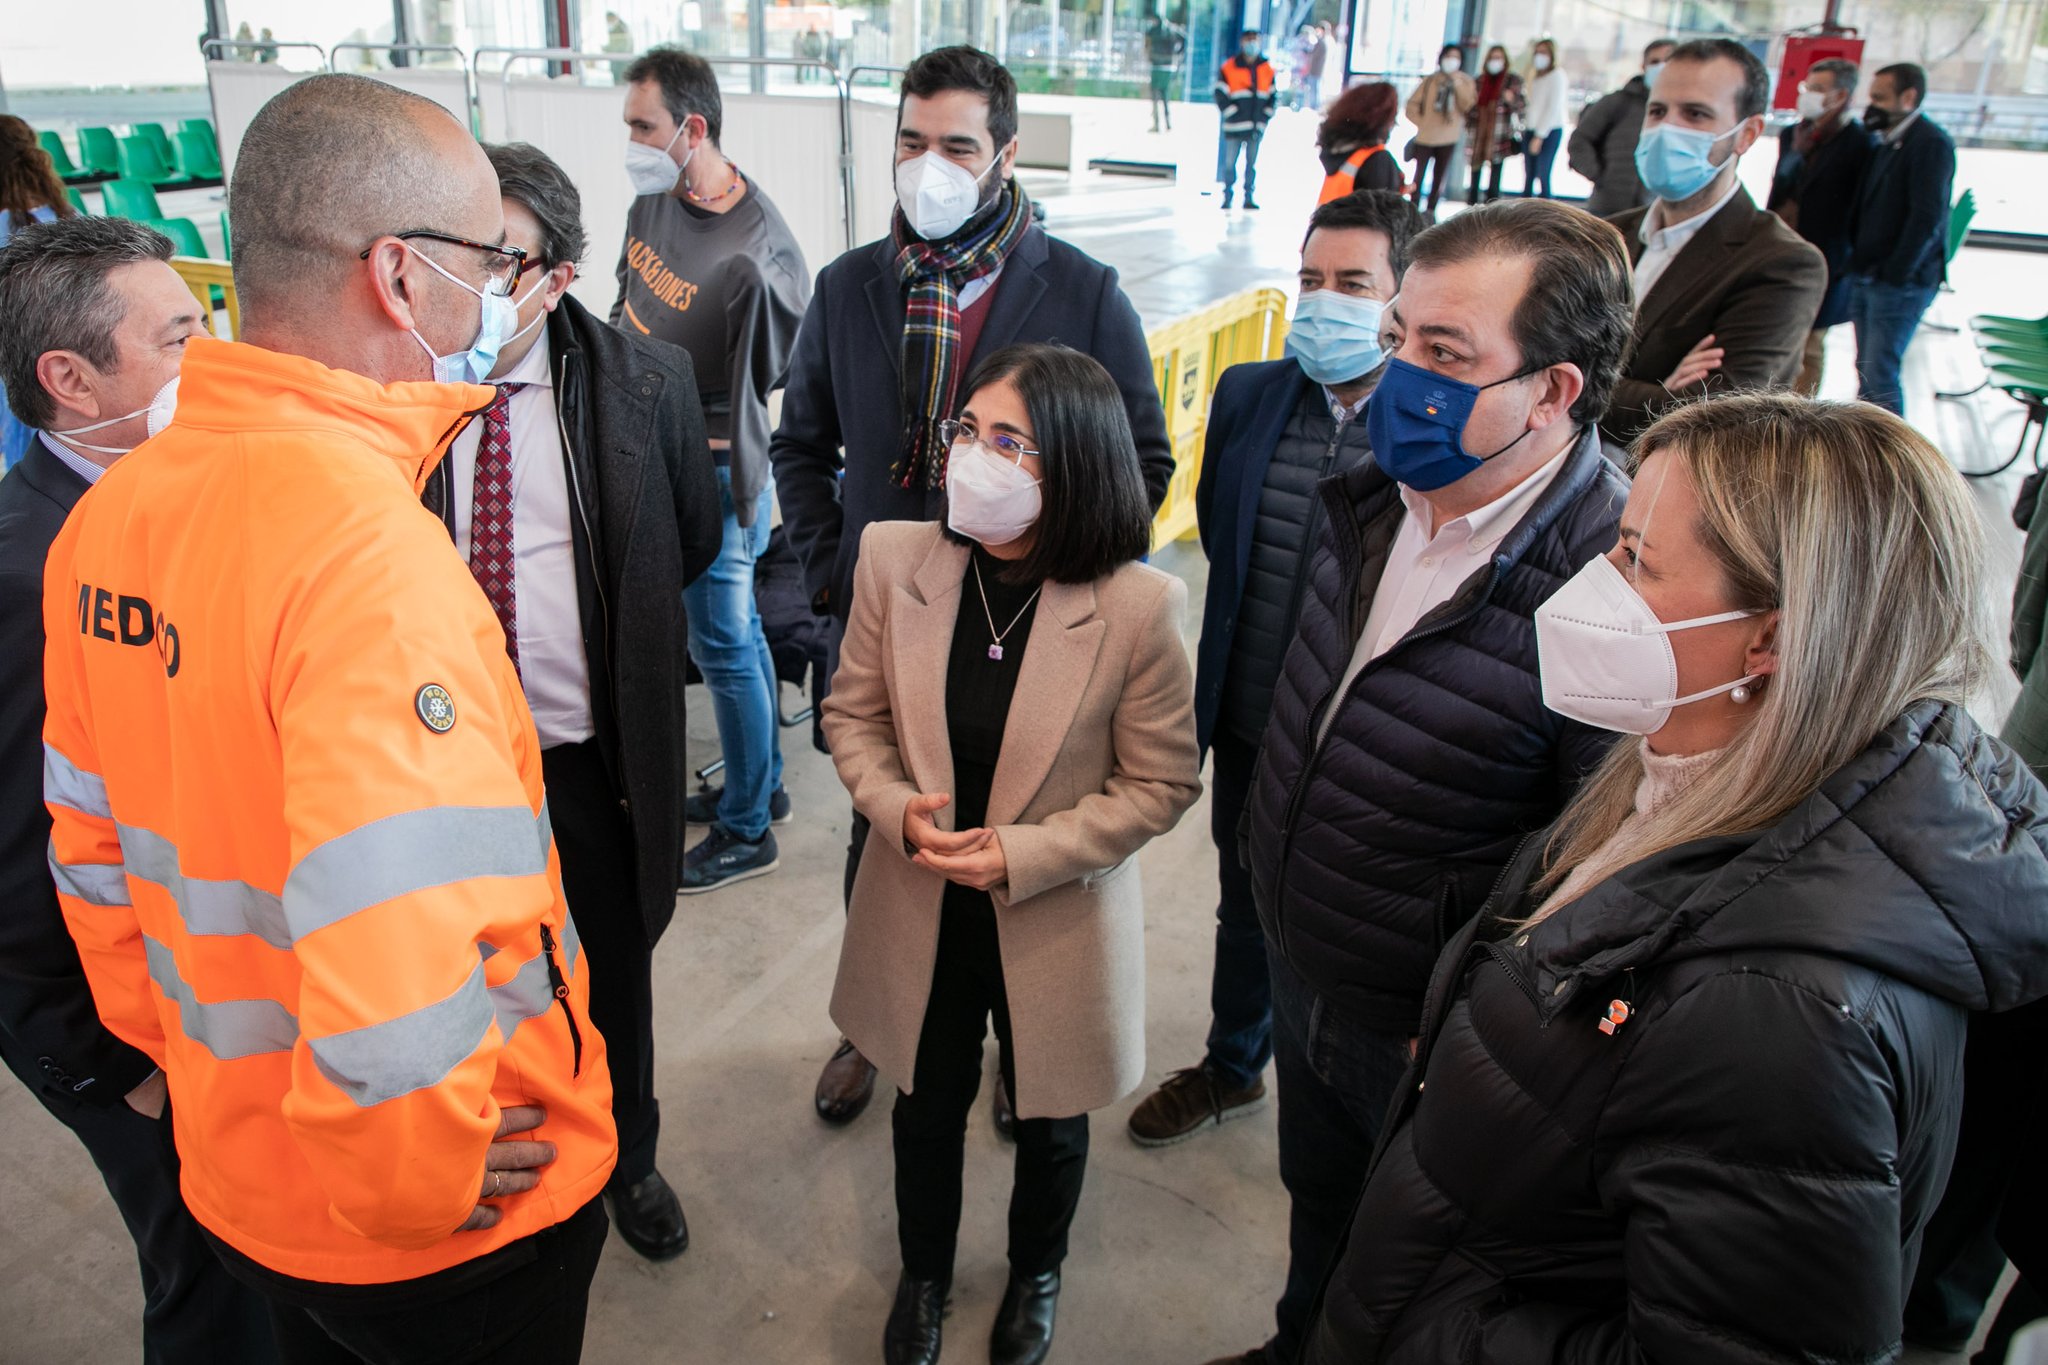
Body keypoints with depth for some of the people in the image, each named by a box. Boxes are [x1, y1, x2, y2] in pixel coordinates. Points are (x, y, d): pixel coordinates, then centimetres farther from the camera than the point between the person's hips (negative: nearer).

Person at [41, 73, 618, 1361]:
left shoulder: (107, 517, -4)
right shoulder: (372, 544, -31)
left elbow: (92, 847, 6)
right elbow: (397, 976, -37)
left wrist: (188, 1055, 16)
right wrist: (413, 1184, -19)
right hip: (456, 1242, -7)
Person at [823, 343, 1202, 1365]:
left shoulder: (1138, 607, -23)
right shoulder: (894, 558, -14)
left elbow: (1161, 783, -13)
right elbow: (853, 710, 0)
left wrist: (1025, 853, -21)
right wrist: (898, 808, -18)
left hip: (1058, 924, -2)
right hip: (920, 911, 2)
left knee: (1050, 1125, 22)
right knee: (925, 1107, 24)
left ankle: (1035, 1273, 56)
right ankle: (923, 1274, 56)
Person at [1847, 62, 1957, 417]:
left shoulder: (1931, 143, -12)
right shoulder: (1887, 142, 15)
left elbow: (1928, 218, -18)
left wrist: (1894, 275, -18)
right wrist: (1858, 261, 9)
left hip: (1901, 282, -8)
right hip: (1867, 278, 8)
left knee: (1879, 374, -10)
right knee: (1866, 368, 11)